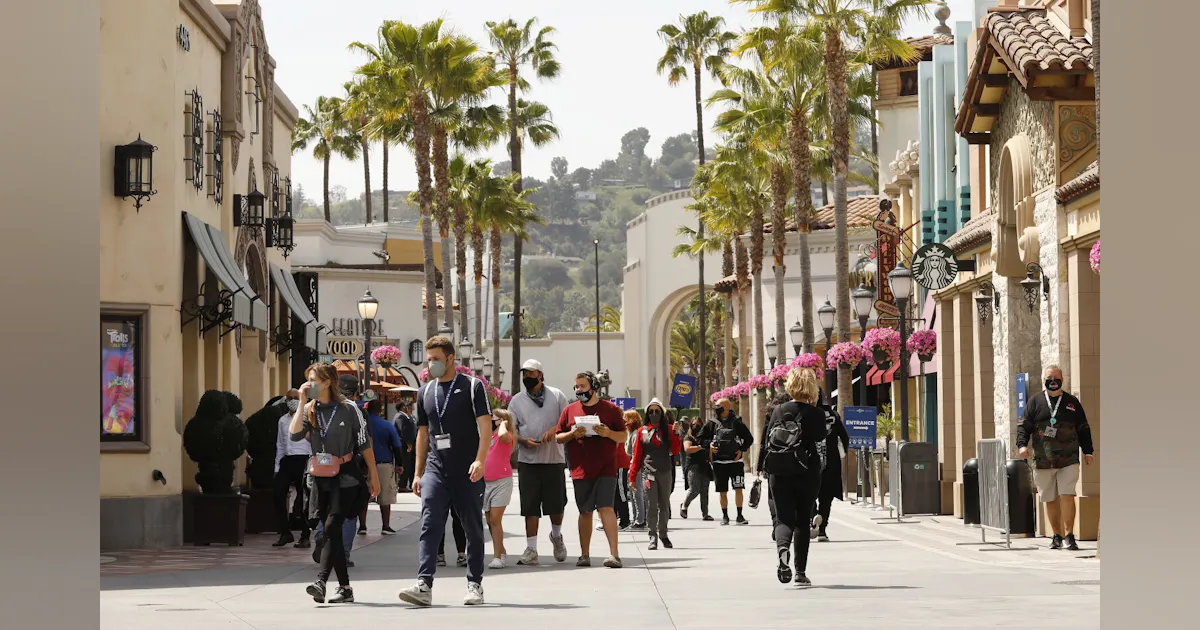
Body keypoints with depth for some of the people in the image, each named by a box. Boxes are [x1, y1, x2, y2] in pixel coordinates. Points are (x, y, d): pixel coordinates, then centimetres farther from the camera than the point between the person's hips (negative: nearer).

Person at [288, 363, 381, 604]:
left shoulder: (347, 408, -4)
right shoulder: (309, 410, 8)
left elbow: (363, 443, 0)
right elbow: (295, 434, -9)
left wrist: (373, 475, 1)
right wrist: (302, 402, -10)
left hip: (346, 477, -5)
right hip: (321, 478, 5)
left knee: (332, 526, -17)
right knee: (331, 532, 6)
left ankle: (321, 582, -28)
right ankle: (345, 588, 13)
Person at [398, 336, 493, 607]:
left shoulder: (472, 386, -1)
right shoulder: (425, 392, 13)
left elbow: (485, 426, -8)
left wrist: (480, 460, -21)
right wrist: (418, 473, 15)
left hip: (468, 472, -3)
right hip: (435, 470, 3)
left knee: (473, 529, 5)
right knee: (429, 526, -10)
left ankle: (474, 584, 16)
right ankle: (424, 585, -18)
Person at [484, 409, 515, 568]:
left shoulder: (506, 436, -8)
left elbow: (503, 435, -34)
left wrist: (503, 423, -17)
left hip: (502, 482, -8)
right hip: (486, 482, 8)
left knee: (495, 520, -12)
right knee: (490, 521, 11)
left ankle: (497, 557, -11)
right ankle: (502, 554, 22)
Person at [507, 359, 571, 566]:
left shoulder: (556, 395, 7)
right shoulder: (517, 401, 10)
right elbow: (510, 429, 9)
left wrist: (555, 429, -14)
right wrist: (523, 440, -11)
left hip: (554, 459, -1)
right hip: (527, 461, 1)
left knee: (557, 504, 2)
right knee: (530, 507, -3)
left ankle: (557, 536, 31)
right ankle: (531, 550, -1)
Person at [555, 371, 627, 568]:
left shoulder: (611, 409, 5)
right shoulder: (570, 410, 9)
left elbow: (623, 437, 7)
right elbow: (558, 438, 12)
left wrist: (608, 433, -13)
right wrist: (572, 434, -8)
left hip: (605, 469, -2)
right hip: (581, 470, 2)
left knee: (605, 507, -13)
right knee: (585, 512, 7)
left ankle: (614, 554, -15)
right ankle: (584, 555, 15)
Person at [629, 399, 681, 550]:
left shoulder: (668, 429, 4)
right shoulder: (642, 432, 3)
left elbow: (675, 451, -2)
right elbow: (637, 455, 4)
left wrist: (675, 433, -12)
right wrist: (632, 476, 3)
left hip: (665, 472, 1)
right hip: (648, 473, -1)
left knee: (664, 505, 10)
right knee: (651, 506, -3)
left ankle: (663, 533, 23)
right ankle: (653, 536, 1)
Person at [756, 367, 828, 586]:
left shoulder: (778, 411, 3)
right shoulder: (815, 414, -6)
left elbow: (766, 441, 4)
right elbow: (820, 437, -2)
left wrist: (762, 469, 13)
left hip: (779, 474, 1)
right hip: (807, 474, -1)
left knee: (784, 518, 3)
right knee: (803, 521, 11)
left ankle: (783, 548, -31)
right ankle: (801, 572, 12)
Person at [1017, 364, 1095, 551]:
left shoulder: (1072, 402, 10)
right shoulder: (1035, 402, 9)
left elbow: (1083, 429, 15)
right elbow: (1024, 426, 4)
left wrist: (1088, 451, 9)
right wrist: (1022, 444, -12)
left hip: (1068, 459, -1)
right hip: (1043, 460, 1)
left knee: (1067, 496, -13)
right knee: (1050, 499, 6)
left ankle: (1069, 536, -10)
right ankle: (1057, 536, 16)